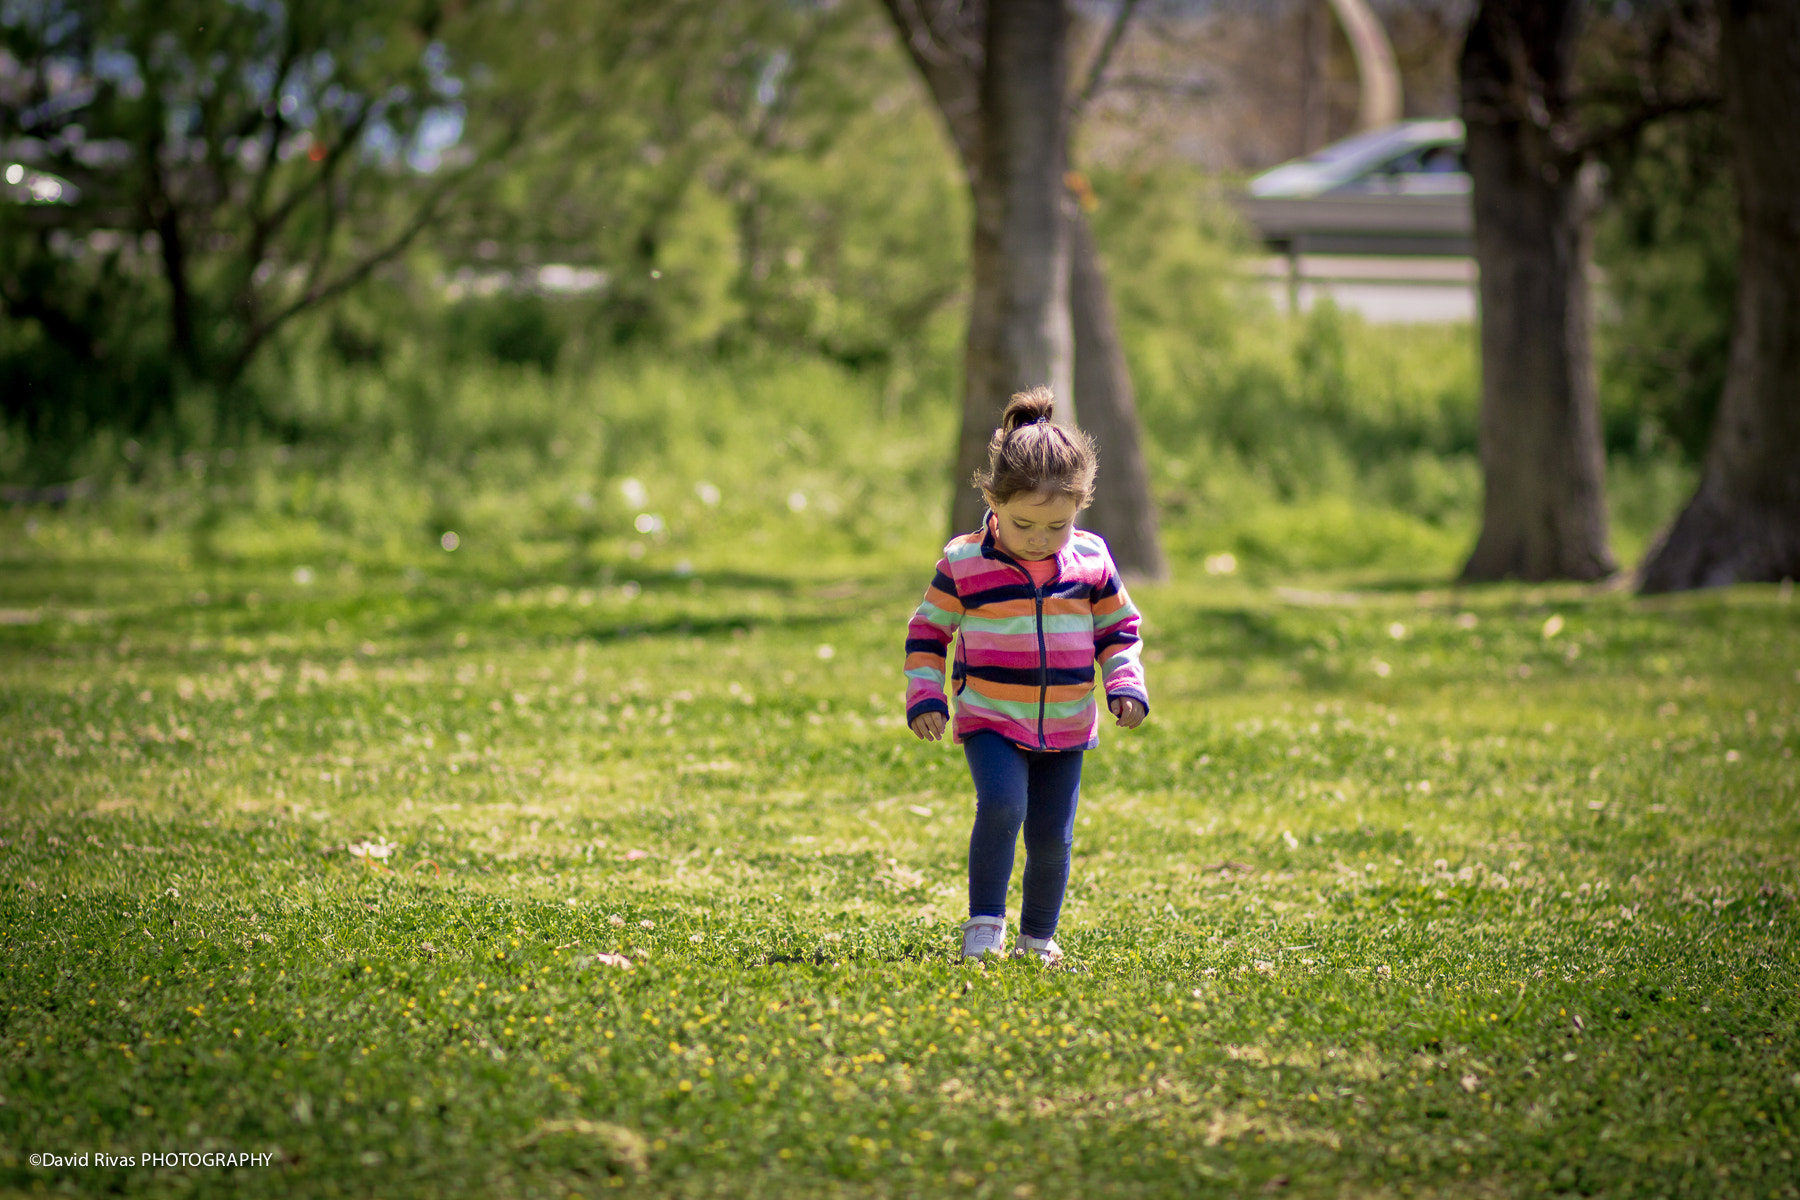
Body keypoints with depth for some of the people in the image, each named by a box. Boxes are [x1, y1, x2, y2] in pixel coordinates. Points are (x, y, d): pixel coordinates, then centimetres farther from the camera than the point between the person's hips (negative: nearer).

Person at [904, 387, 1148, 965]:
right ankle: (985, 922, -11)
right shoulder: (963, 564, -6)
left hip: (1065, 725, 3)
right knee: (1001, 804, -25)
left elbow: (1118, 629, 13)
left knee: (1052, 835, 4)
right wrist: (925, 696, -5)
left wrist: (1126, 686, -1)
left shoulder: (1092, 563, 0)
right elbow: (927, 630, 4)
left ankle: (1038, 935, 24)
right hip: (991, 721, -2)